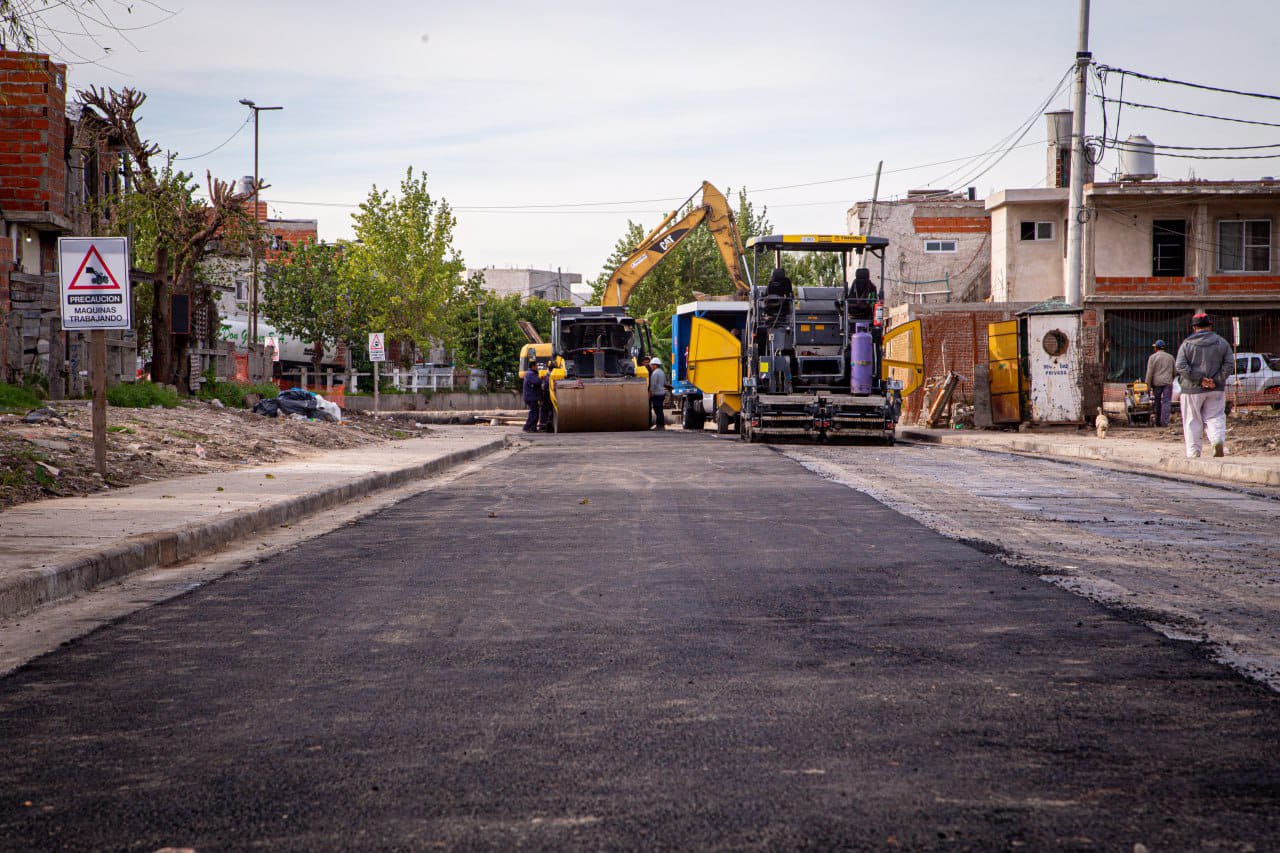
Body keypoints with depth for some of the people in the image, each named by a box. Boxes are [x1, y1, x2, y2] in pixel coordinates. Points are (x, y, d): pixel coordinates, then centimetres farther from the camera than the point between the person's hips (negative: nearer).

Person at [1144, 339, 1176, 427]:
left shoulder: (1152, 357, -1)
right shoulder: (1170, 357, 9)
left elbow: (1149, 372, -7)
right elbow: (1174, 371, 15)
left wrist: (1148, 385, -5)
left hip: (1157, 383, -1)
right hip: (1168, 382, 1)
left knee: (1157, 402, 10)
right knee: (1166, 402, -4)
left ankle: (1158, 422, 15)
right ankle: (1164, 421, -15)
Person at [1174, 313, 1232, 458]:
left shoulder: (1187, 344, -1)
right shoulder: (1222, 343, 5)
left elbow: (1180, 366, -12)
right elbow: (1229, 364, -2)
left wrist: (1199, 379, -13)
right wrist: (1216, 380, -7)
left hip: (1192, 388, -2)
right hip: (1216, 389, 2)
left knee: (1193, 422, 6)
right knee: (1215, 417, 7)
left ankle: (1193, 453, 6)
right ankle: (1218, 440, -19)